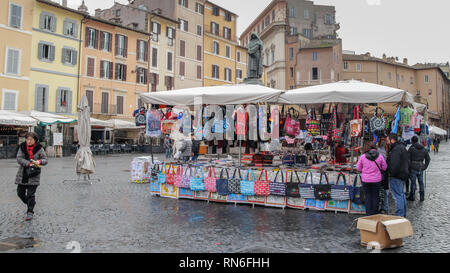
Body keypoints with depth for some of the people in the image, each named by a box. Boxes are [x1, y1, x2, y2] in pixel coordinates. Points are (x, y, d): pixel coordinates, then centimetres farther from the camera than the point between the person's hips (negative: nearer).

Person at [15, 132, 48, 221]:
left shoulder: (39, 149, -3)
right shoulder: (22, 147, 3)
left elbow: (45, 160, -1)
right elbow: (19, 159, -7)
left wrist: (39, 161, -23)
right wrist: (29, 163, -21)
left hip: (33, 175, -3)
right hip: (22, 175, 4)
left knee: (31, 194, -3)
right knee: (20, 193, 11)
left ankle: (30, 212, 6)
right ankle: (29, 203, 38)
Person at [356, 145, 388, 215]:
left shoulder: (363, 156, -4)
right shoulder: (380, 156, -4)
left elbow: (358, 168, 1)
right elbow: (384, 168, 1)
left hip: (366, 180, 0)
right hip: (376, 180, 0)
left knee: (368, 197, 9)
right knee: (375, 196, 11)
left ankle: (369, 214, 13)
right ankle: (375, 214, 17)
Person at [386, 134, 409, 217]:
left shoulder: (396, 150, -20)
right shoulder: (402, 147, 15)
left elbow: (394, 165, -26)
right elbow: (407, 162, 22)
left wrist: (392, 173, -15)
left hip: (396, 176, -11)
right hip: (403, 175, 11)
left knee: (398, 196, -7)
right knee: (402, 194, 18)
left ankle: (399, 216, -4)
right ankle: (403, 215, 27)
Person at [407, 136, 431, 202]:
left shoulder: (411, 148, -9)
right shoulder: (424, 149, 9)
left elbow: (408, 159, -10)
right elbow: (428, 159, 14)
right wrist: (425, 167, 15)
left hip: (413, 168, -5)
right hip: (421, 168, 5)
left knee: (413, 182, 2)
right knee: (421, 182, 11)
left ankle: (412, 197, 9)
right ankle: (422, 197, 16)